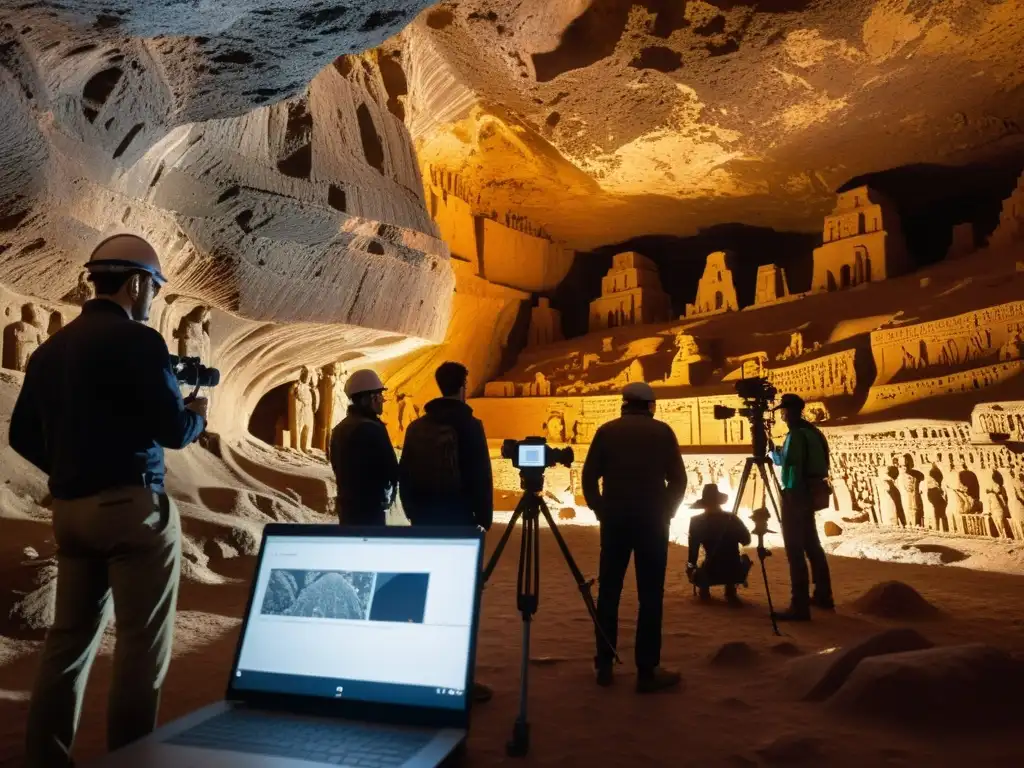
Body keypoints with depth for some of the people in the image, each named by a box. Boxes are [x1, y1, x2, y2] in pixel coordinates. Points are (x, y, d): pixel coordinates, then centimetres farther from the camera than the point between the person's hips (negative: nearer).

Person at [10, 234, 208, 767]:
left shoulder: (49, 348, 11)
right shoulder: (137, 340, -12)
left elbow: (22, 434, 15)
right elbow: (174, 431, -13)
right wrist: (198, 413, 7)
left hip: (69, 509, 8)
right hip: (132, 505, -8)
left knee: (70, 634, 15)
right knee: (142, 640, 1)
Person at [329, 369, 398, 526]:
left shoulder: (340, 428, 10)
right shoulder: (372, 428, -18)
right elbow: (390, 469, -15)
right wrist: (386, 496, 4)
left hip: (346, 505, 9)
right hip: (369, 507, -9)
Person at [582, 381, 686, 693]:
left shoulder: (607, 430, 5)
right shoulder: (663, 431, 3)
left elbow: (589, 476, 1)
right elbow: (678, 480, 0)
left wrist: (600, 510, 11)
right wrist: (667, 512, 11)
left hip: (614, 519, 2)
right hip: (653, 520, -1)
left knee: (608, 592, 9)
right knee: (650, 595, 2)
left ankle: (604, 665, 14)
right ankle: (647, 671, 4)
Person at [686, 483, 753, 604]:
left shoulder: (696, 521, -5)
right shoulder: (732, 518, 0)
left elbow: (693, 549, 1)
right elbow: (746, 541, 14)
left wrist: (691, 568, 16)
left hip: (711, 574, 0)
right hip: (736, 574, 0)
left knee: (692, 572, 34)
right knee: (745, 558, 34)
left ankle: (704, 589, 10)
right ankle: (730, 590, 19)